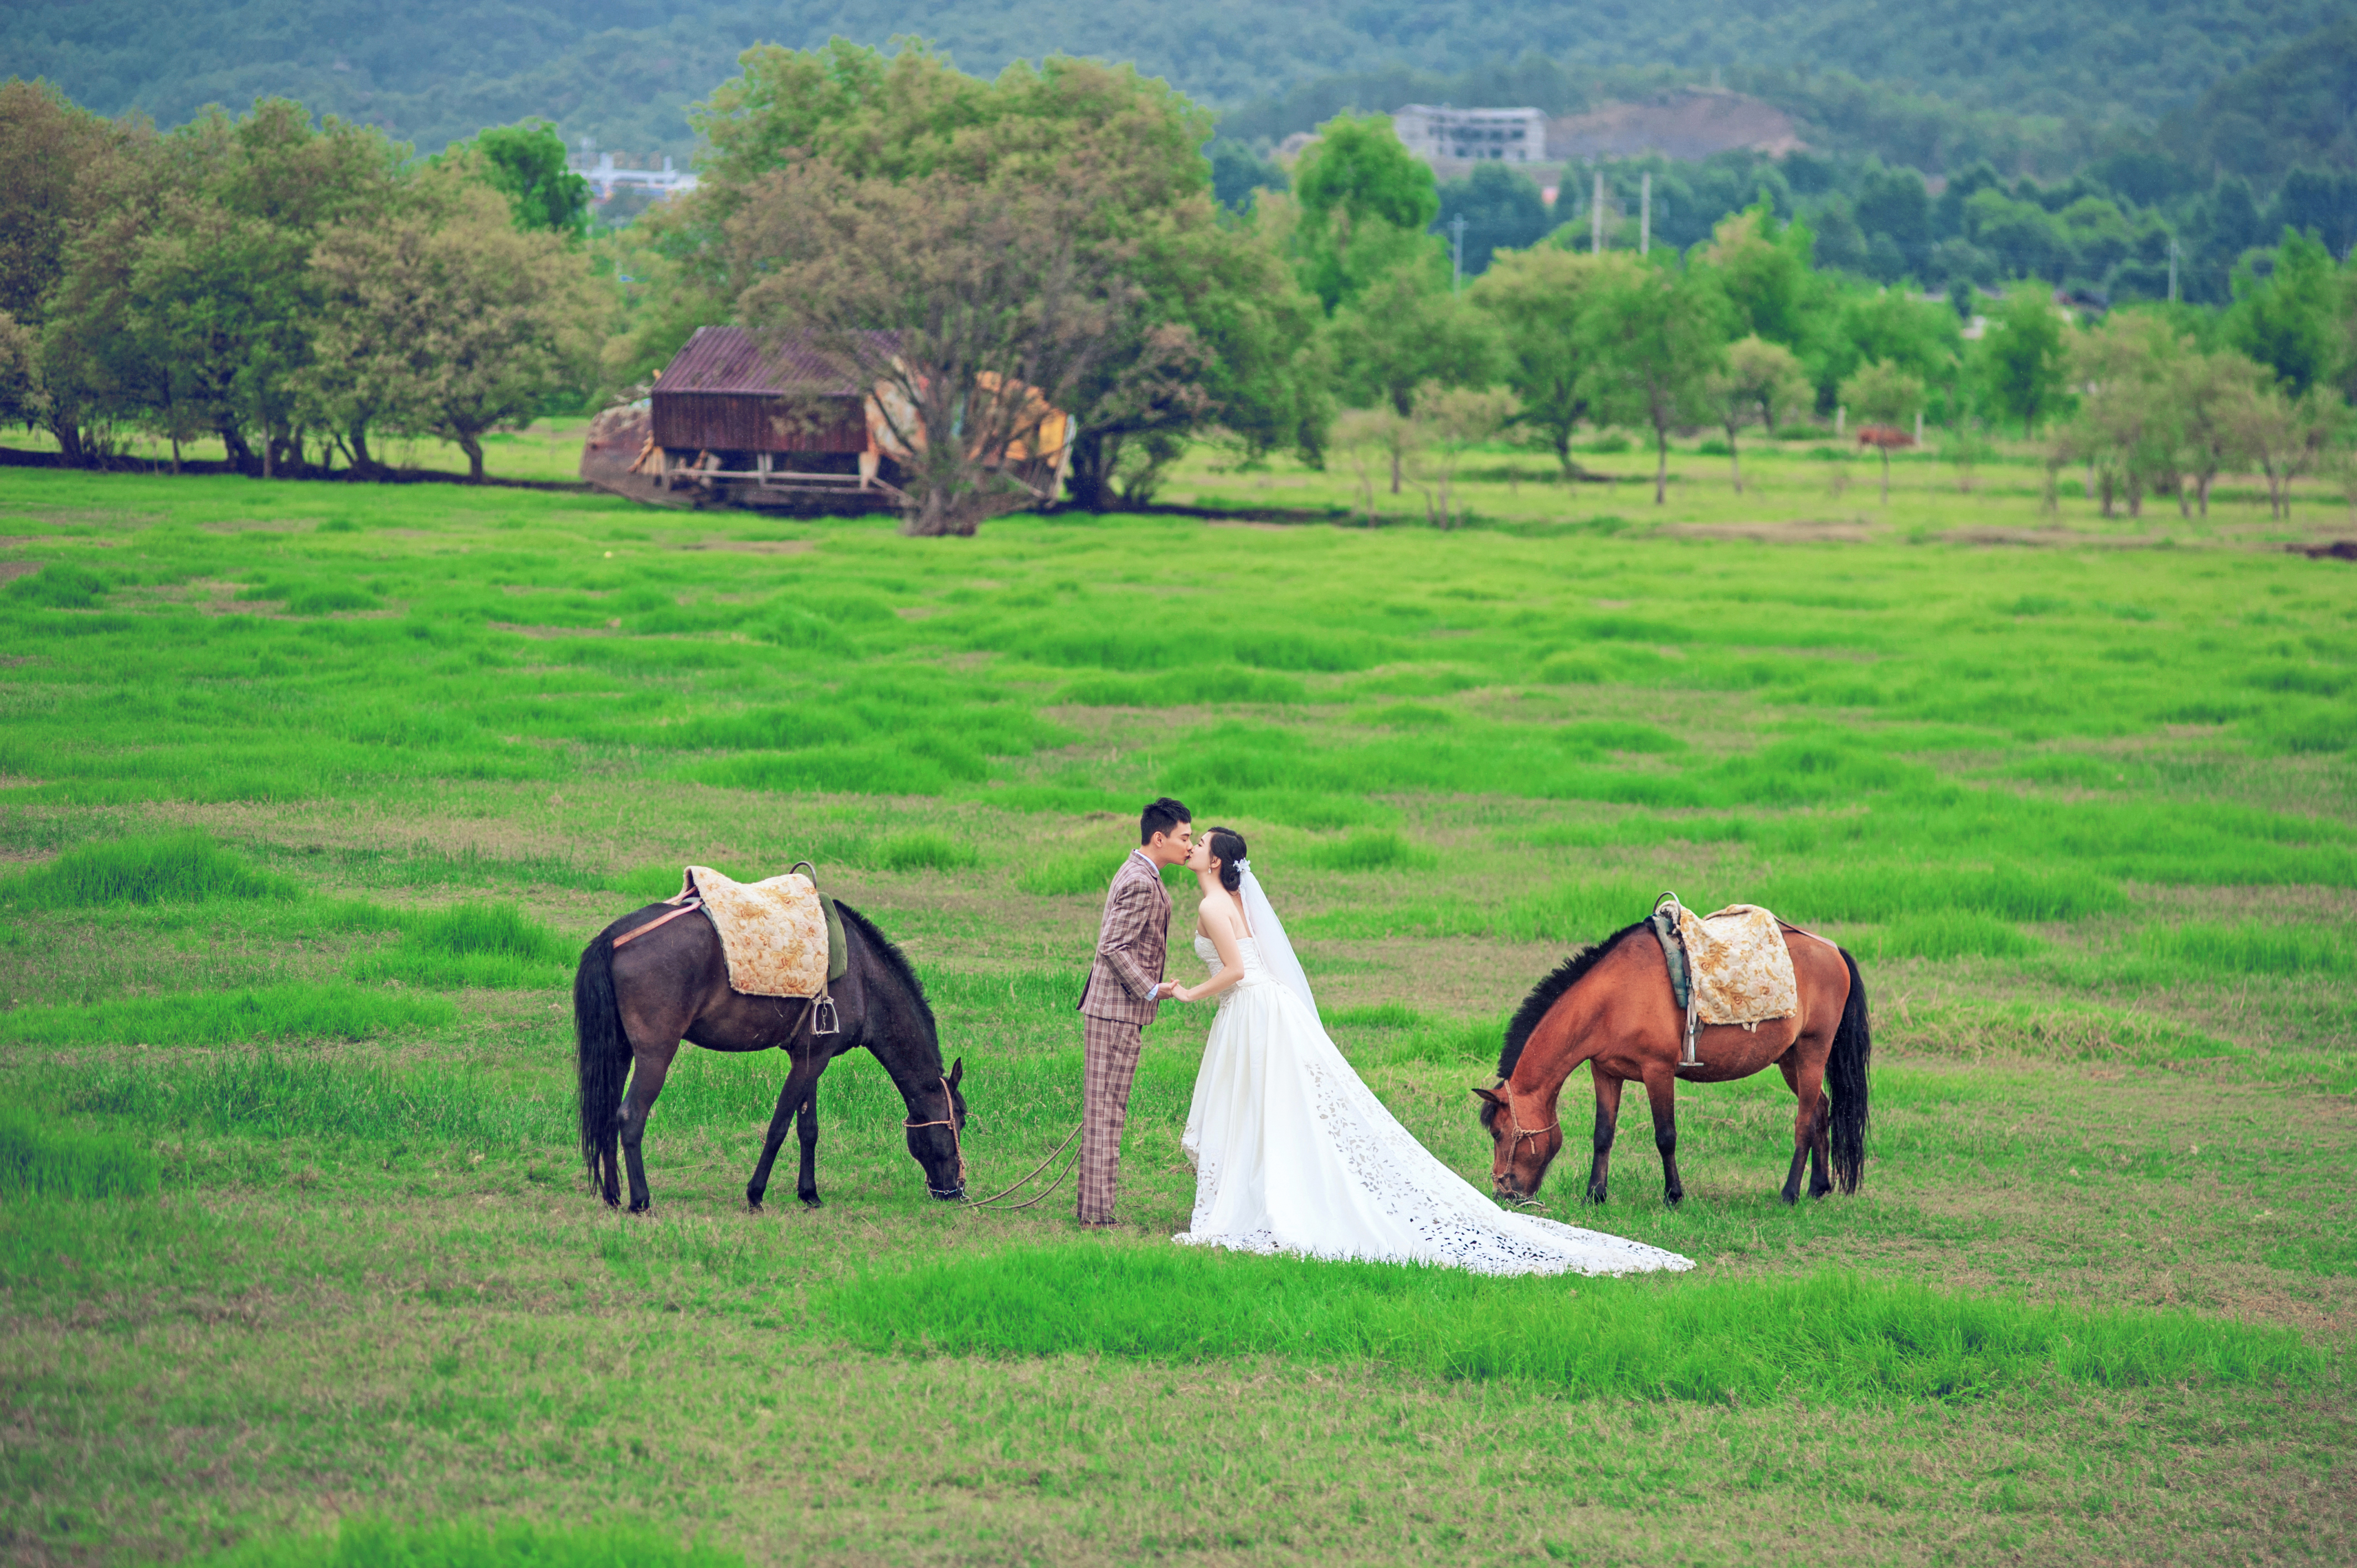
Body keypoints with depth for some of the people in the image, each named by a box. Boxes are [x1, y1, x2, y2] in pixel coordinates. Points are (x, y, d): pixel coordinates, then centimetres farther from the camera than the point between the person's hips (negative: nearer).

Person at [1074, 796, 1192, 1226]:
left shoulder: (1138, 875, 15)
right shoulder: (1141, 884, -17)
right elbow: (1114, 947, -22)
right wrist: (1151, 990, -22)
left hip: (1109, 1009, 10)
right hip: (1118, 1013, -10)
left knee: (1103, 1110, 12)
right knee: (1106, 1111, -7)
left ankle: (1093, 1203, 17)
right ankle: (1098, 1211, -5)